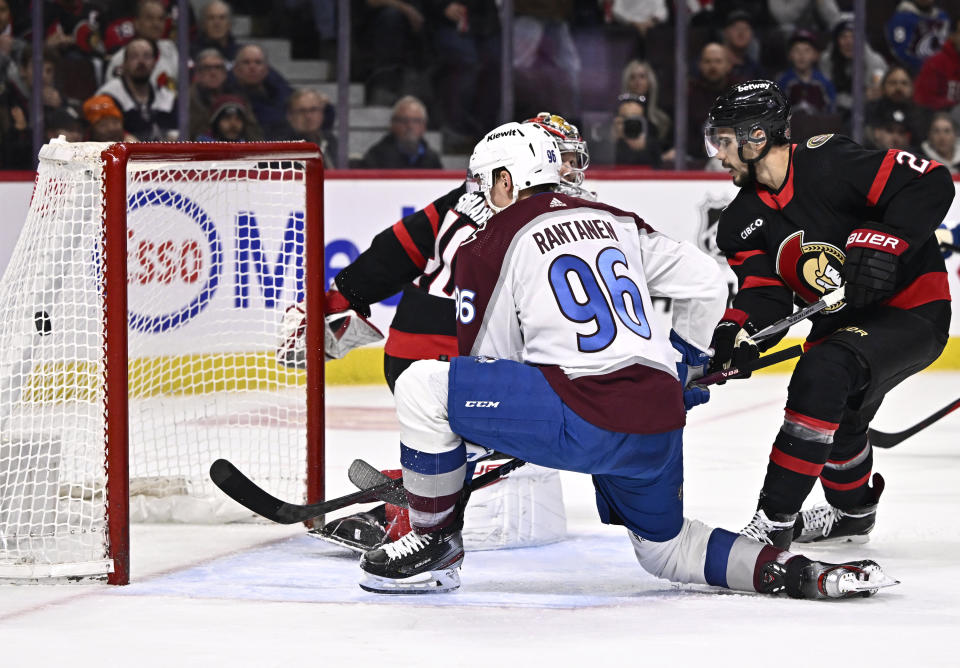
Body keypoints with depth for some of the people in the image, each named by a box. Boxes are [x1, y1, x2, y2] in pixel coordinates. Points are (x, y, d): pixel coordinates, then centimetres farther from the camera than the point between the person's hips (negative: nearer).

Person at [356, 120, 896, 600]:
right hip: (662, 425, 7)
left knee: (423, 387, -1)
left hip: (585, 422, -7)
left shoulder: (492, 246, 4)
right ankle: (797, 572, 7)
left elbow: (487, 363, 10)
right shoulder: (617, 222, 21)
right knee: (665, 548, 29)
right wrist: (677, 372, 36)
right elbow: (706, 284, 23)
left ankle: (437, 546, 10)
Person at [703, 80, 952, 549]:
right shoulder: (745, 220, 1)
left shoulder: (829, 165, -23)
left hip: (913, 312, -9)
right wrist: (737, 330, -27)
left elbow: (931, 185, -27)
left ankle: (774, 522, -26)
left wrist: (880, 244, -34)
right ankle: (853, 510, 59)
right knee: (836, 419, 27)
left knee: (822, 373, -30)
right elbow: (767, 294, -6)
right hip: (841, 320, 10)